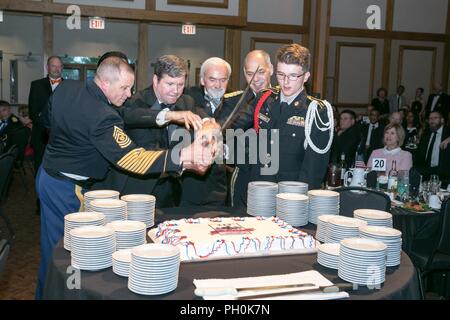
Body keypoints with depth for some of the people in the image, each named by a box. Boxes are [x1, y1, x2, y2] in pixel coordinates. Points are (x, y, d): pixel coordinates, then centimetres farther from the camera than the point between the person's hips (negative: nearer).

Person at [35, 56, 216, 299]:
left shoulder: (65, 88, -3)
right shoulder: (102, 117, -31)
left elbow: (50, 117, 16)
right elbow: (131, 158, -38)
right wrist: (183, 156, -44)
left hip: (47, 173, 9)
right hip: (68, 189, -9)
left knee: (51, 246, 22)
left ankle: (44, 292, 38)